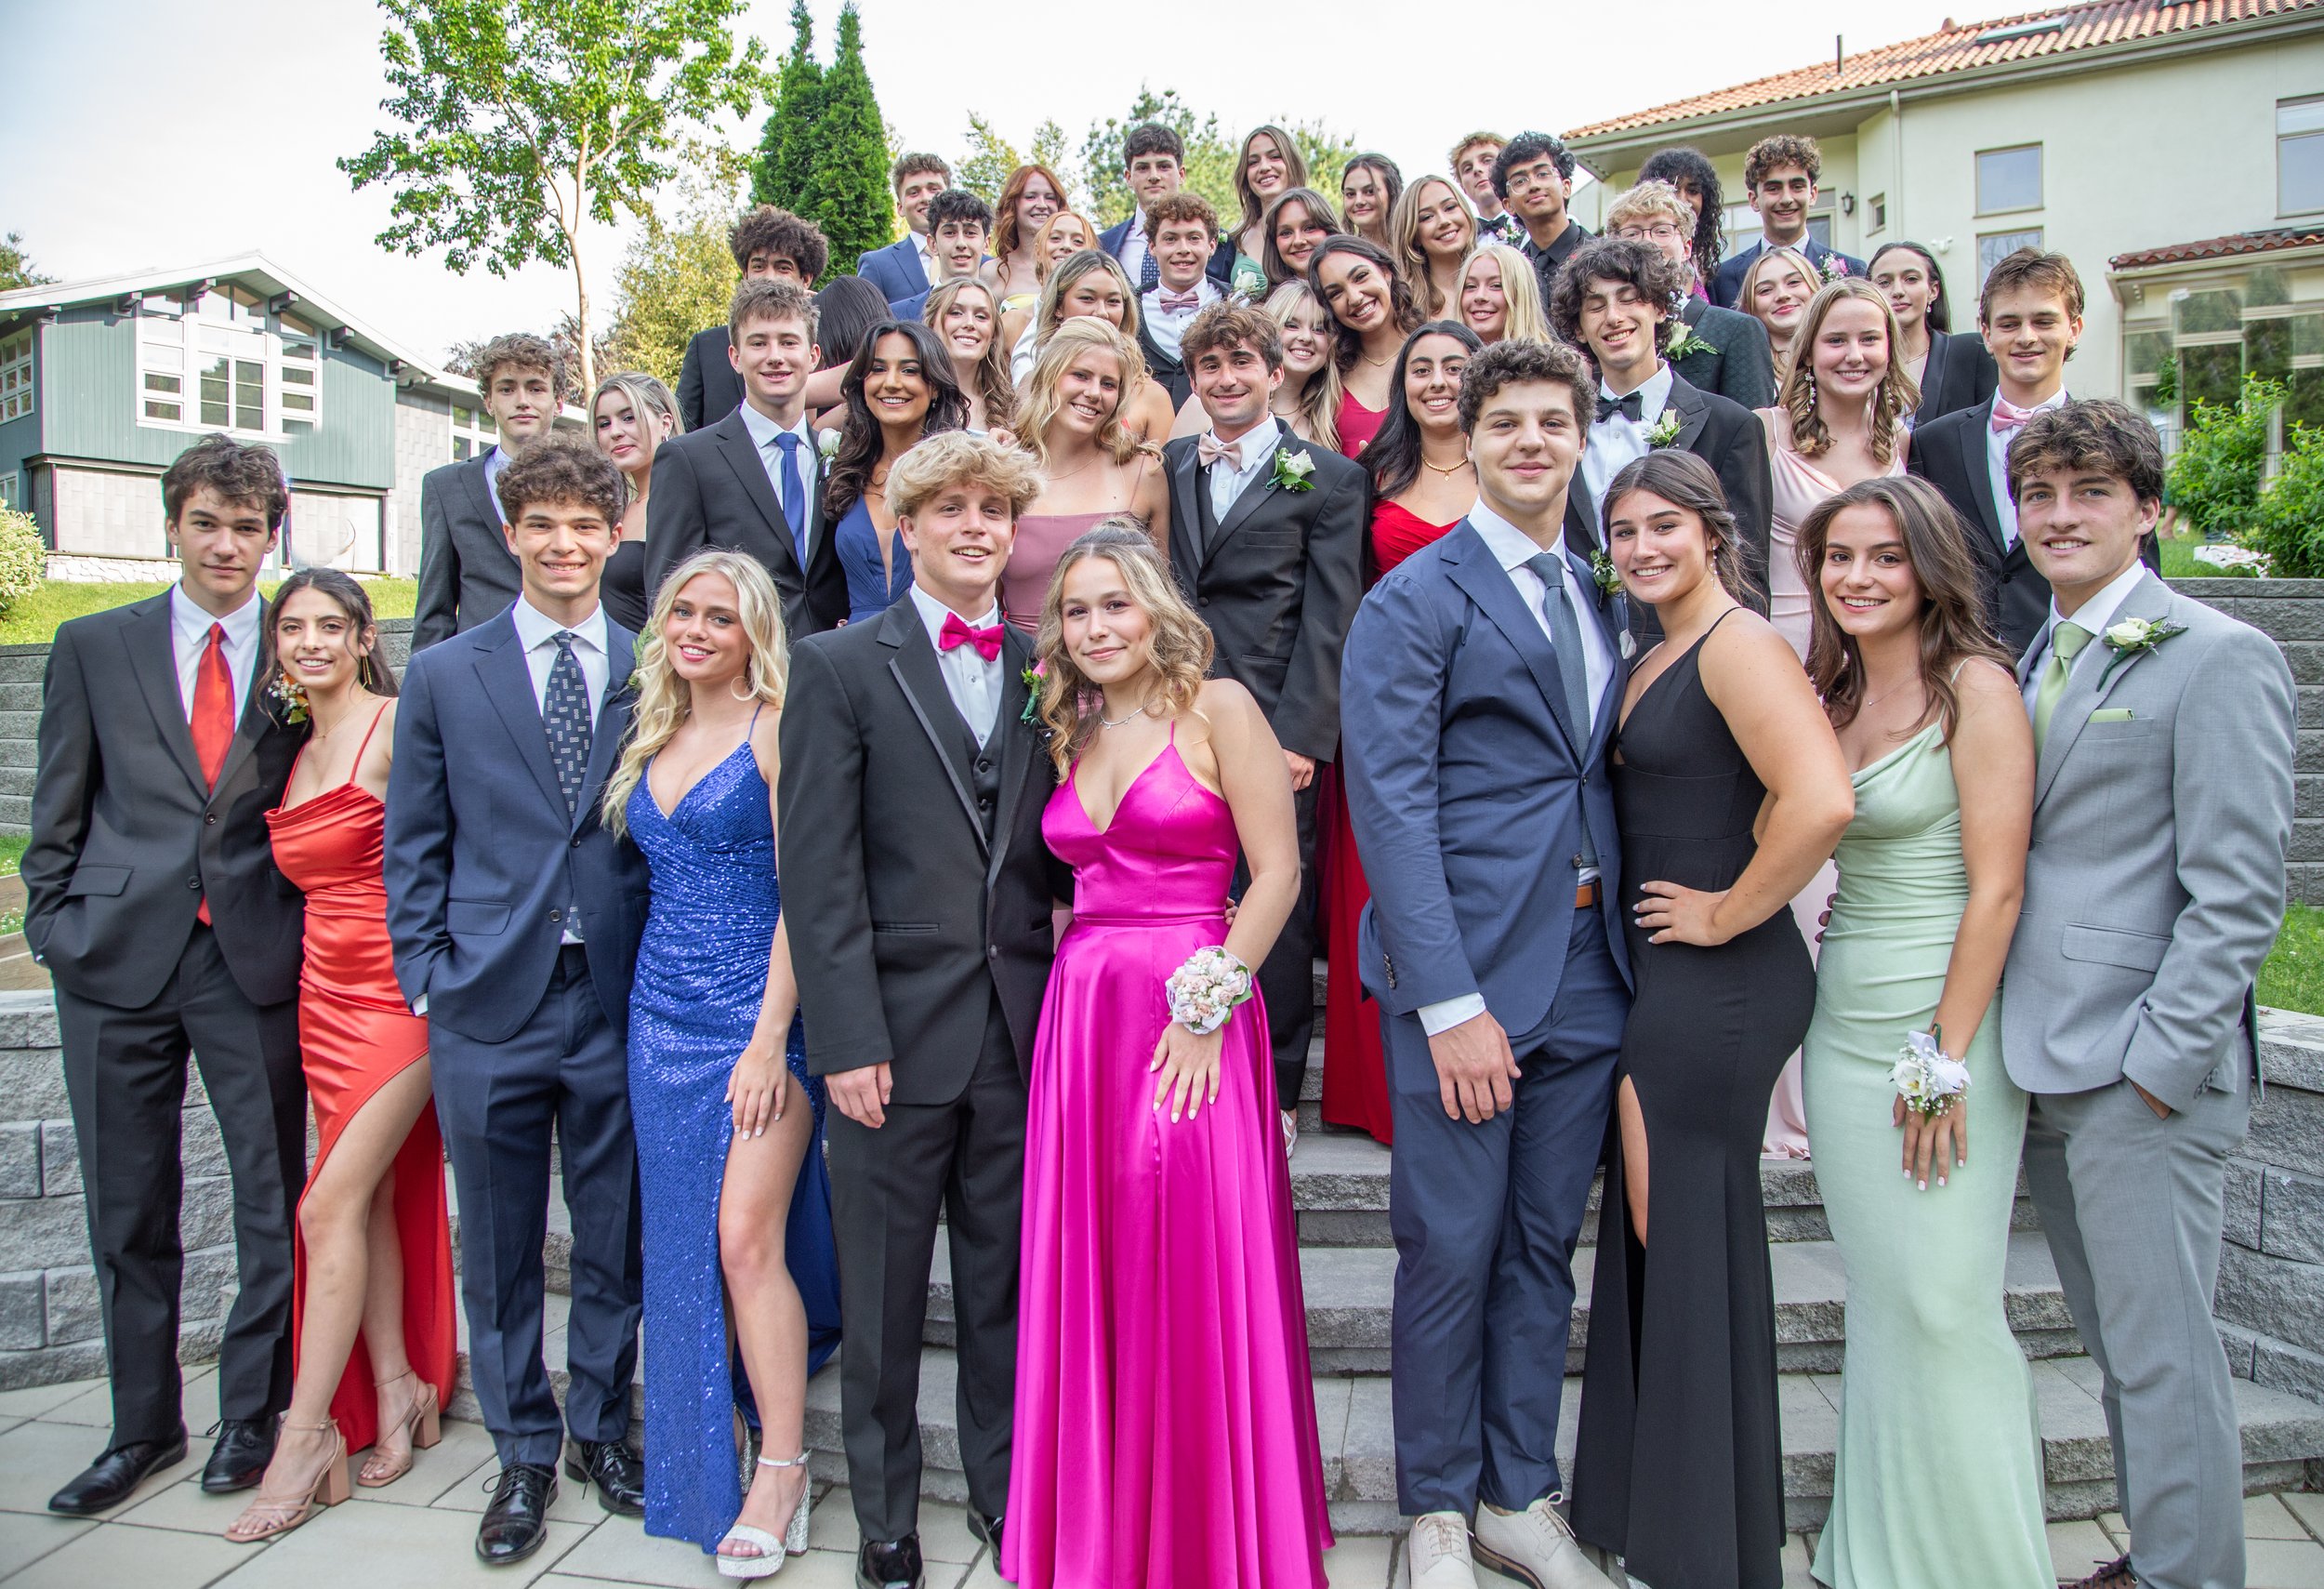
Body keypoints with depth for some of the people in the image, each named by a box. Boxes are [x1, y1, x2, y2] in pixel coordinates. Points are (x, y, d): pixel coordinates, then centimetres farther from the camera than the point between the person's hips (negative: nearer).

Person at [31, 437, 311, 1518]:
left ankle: (252, 1416, 21)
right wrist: (54, 925, 2)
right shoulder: (93, 647, 8)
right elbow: (58, 813, 9)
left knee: (273, 1198, 4)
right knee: (128, 1213, 10)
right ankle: (143, 1428, 26)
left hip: (255, 958, -1)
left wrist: (318, 935, -2)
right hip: (119, 955, 1)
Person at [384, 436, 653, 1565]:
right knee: (500, 1248, 10)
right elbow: (414, 846, 6)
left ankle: (601, 1430, 31)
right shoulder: (443, 677, 6)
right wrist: (428, 978, -1)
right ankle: (523, 1454, 28)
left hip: (619, 1004, 0)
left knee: (613, 1240, 12)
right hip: (490, 1006, 0)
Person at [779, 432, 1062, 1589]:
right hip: (896, 1026, -3)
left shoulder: (1042, 669, 11)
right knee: (883, 1287, 9)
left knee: (1008, 1277, 13)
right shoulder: (839, 667, -1)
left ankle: (1005, 1485, 32)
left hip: (1021, 1027, 3)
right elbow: (818, 871, -7)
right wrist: (847, 1039, -12)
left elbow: (1056, 852, 12)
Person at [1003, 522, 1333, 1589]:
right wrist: (1085, 968, 5)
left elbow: (1277, 872, -9)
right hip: (1080, 1015, 6)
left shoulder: (1217, 707, -3)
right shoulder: (1071, 736, 14)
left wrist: (1208, 1005, -14)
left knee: (1195, 1273, -1)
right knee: (1090, 1275, 9)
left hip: (1189, 1018, -5)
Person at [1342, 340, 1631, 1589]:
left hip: (1587, 968, 6)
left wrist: (1624, 954, 4)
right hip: (1465, 968, -6)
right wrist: (1450, 1001, -18)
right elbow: (1391, 804, -13)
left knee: (1543, 1245, 14)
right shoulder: (1413, 600, -5)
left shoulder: (1604, 601, 15)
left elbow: (1606, 784, 15)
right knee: (1451, 1250, 3)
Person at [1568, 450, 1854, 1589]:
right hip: (1655, 978, 9)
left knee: (1692, 1240, 2)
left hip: (1720, 983, -9)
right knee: (1648, 1235, 16)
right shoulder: (1652, 660, 15)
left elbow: (1821, 800, -29)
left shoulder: (1738, 644, -14)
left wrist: (1729, 913, -18)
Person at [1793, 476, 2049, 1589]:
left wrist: (1947, 1056, -16)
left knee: (1942, 1299, 0)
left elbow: (1997, 887, -14)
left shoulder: (1975, 686, -9)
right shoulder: (1829, 694, 11)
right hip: (1842, 1020, 6)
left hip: (1945, 1016, -6)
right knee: (1875, 1296, 13)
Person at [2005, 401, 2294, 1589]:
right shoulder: (2033, 662, 15)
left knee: (2161, 1352, 1)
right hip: (2043, 1066, 7)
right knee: (2114, 1344, 18)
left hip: (2142, 1074, -7)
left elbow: (2238, 892, -13)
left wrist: (2163, 1058, -16)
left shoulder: (2218, 658, -8)